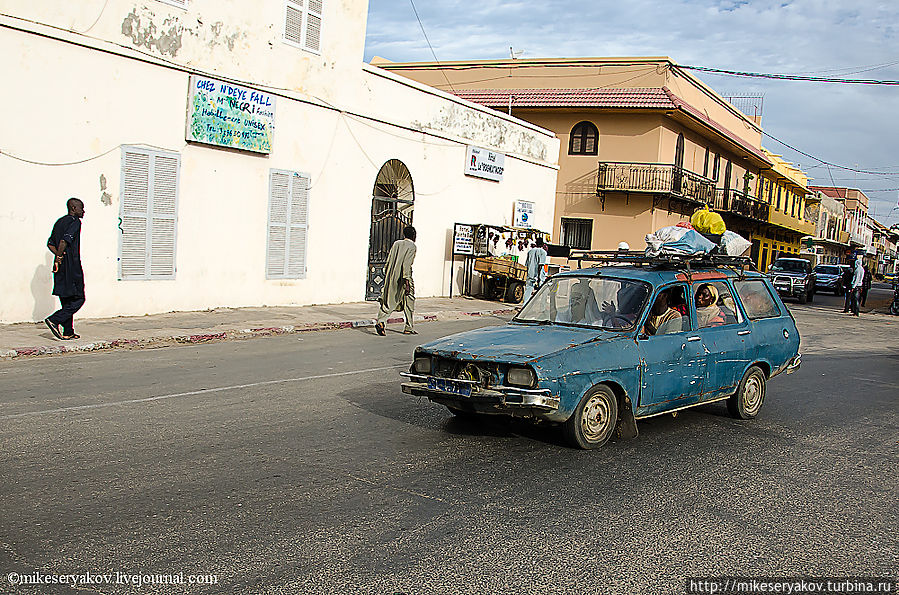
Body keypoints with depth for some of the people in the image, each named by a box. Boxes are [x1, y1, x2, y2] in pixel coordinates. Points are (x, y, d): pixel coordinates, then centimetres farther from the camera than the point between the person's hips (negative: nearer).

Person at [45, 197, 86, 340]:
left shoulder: (59, 221, 18)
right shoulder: (75, 222, -9)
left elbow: (50, 244, 15)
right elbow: (64, 241, -21)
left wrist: (58, 256, 2)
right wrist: (58, 258, -15)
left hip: (61, 267, 9)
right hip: (71, 267, -9)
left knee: (66, 300, 11)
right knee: (78, 299, -2)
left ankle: (68, 332, 11)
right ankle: (54, 320, -12)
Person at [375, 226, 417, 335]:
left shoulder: (396, 243, 12)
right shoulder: (412, 246, -6)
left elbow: (388, 260, 12)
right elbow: (406, 264, -16)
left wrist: (386, 275, 20)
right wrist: (407, 282, -19)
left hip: (391, 277, 5)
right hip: (402, 277, -5)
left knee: (388, 302, 3)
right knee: (409, 301, 9)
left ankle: (380, 321, -18)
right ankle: (408, 328, 13)